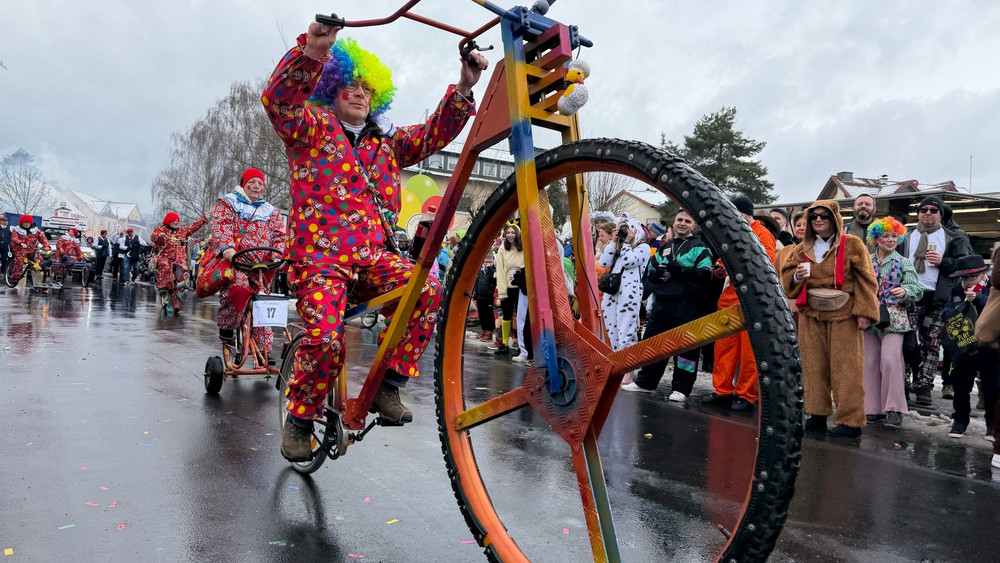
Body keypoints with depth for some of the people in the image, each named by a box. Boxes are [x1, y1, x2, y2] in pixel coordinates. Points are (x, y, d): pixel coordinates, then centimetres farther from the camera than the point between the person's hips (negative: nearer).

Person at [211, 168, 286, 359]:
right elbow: (221, 227, -5)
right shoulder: (227, 204, 12)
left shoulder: (271, 212, 22)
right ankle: (226, 327, -10)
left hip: (261, 266, 4)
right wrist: (227, 248, -26)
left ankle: (263, 350, 5)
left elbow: (279, 236, 11)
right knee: (238, 288, -33)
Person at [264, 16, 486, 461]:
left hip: (373, 255, 4)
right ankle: (299, 418, 5)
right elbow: (278, 99, -13)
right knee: (325, 339, -24)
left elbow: (432, 135, 11)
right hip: (319, 254, -4)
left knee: (428, 292, -23)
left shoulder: (385, 143, 21)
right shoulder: (312, 127, 8)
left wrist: (464, 87, -4)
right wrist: (311, 51, -33)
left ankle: (387, 385, -8)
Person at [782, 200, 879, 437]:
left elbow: (865, 279, -4)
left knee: (845, 369, -3)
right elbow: (786, 279, 14)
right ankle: (817, 415, 17)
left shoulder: (852, 244, 1)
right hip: (811, 315, 4)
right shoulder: (803, 249, 13)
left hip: (844, 315, -4)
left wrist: (864, 311, -12)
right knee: (813, 366, 7)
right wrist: (797, 276, -9)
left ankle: (850, 421, 4)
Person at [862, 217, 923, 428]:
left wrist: (904, 291, -23)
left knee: (890, 360, -14)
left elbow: (916, 289, -2)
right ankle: (873, 408, 12)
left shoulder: (903, 263, 5)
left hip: (894, 319, -2)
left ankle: (894, 409, -5)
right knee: (870, 362, 3)